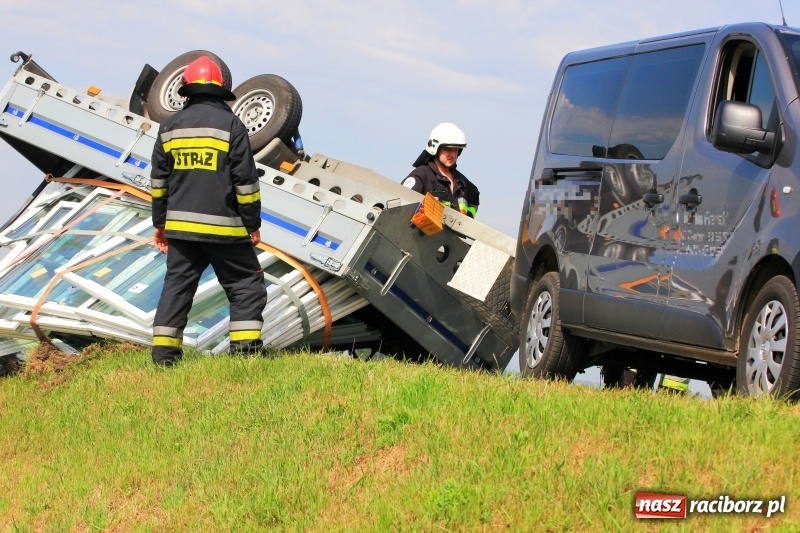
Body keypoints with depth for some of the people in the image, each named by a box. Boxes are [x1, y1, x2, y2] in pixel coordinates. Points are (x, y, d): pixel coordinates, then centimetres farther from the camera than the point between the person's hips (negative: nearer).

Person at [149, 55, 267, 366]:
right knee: (246, 286, 4)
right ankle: (246, 350, -5)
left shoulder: (170, 127, 8)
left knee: (177, 286, 10)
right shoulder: (230, 125, -5)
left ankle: (164, 352, 7)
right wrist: (253, 224, 1)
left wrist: (159, 223, 19)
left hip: (180, 224, 4)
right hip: (223, 226, -4)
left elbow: (158, 180, 11)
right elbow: (245, 180, -6)